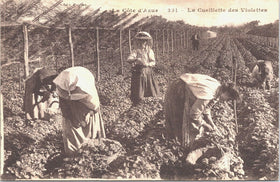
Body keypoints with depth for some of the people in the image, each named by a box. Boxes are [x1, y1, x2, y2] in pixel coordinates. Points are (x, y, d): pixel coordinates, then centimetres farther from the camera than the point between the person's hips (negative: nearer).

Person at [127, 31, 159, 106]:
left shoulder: (150, 51, 5)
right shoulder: (136, 51, -2)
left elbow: (153, 62, 1)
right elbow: (129, 59, -15)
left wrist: (147, 64, -19)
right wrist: (136, 59, -34)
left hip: (147, 72, 2)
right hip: (138, 72, -2)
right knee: (138, 90, -1)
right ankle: (135, 104, 16)